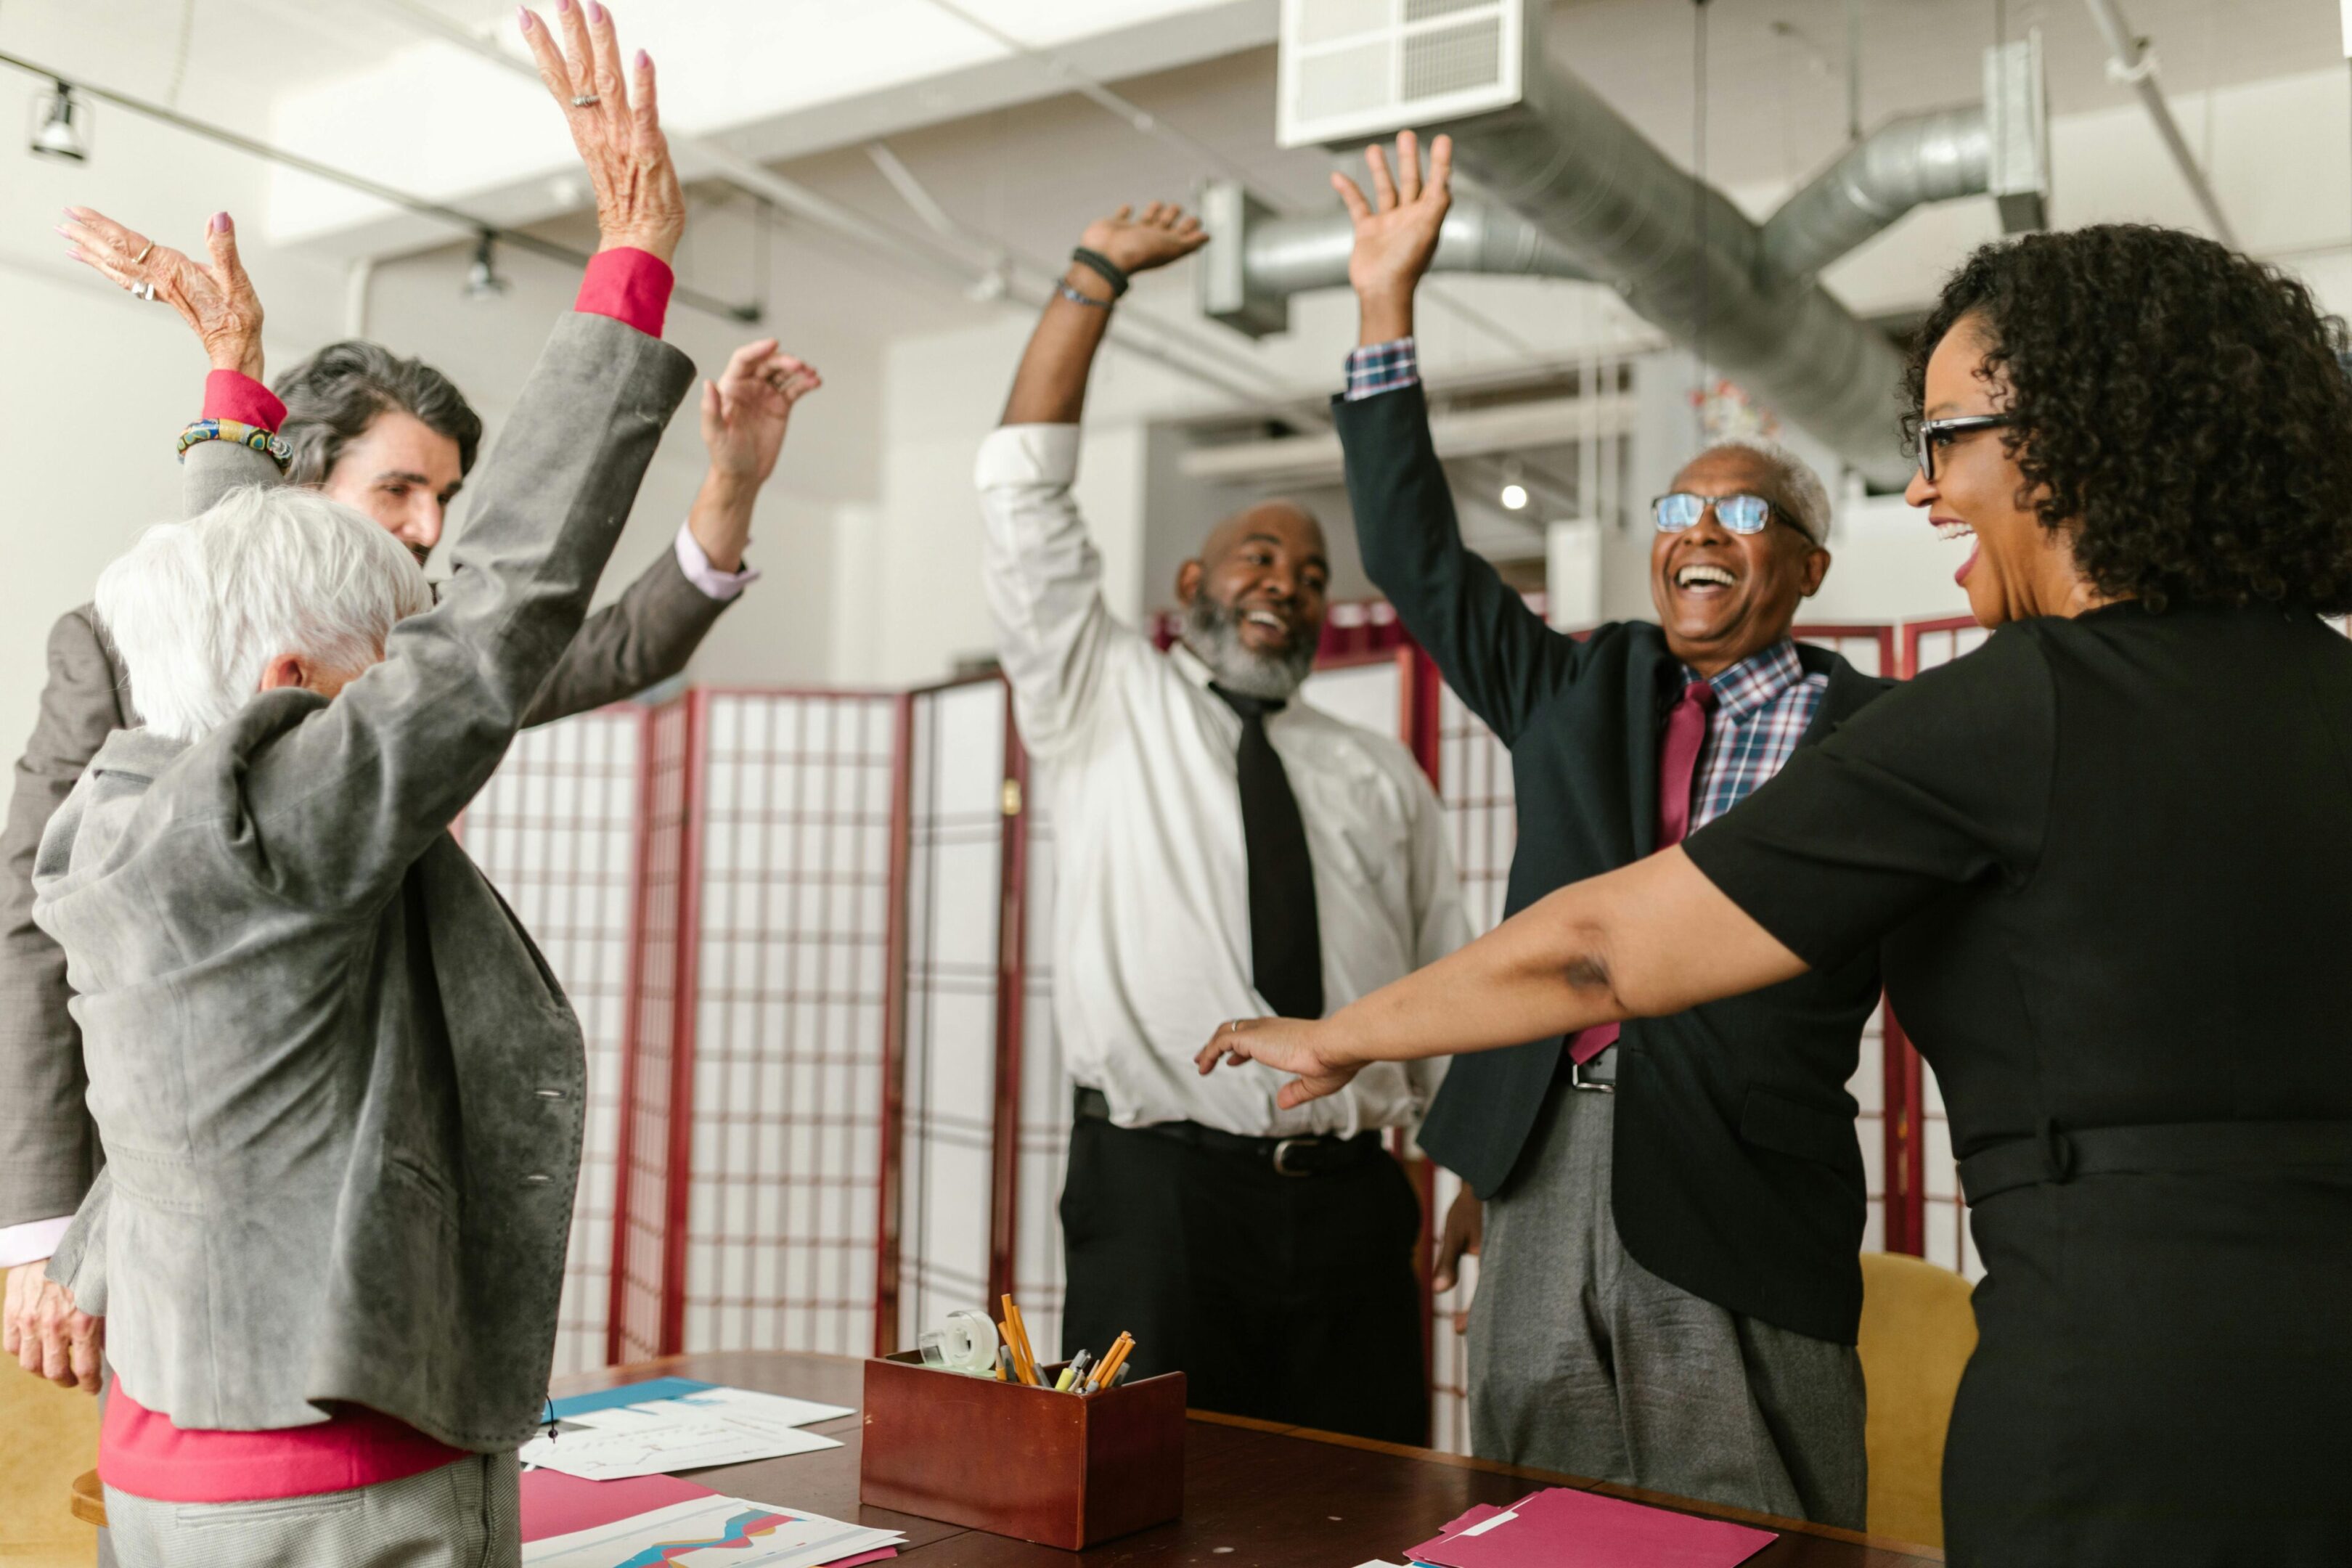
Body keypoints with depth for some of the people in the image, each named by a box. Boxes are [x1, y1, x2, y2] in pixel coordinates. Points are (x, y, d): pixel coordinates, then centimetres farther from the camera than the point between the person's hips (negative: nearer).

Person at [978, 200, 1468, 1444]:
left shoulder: (1382, 778, 19)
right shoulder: (1103, 705, 10)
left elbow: (1449, 986, 16)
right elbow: (1023, 487, 2)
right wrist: (1094, 278, -1)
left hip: (1353, 1206, 3)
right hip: (1160, 1198, -3)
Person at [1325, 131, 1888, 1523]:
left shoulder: (1873, 735, 1)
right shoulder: (1585, 690, 12)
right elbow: (1418, 559, 10)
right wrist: (1390, 305, 7)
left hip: (1743, 1201, -3)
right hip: (1547, 1167, 4)